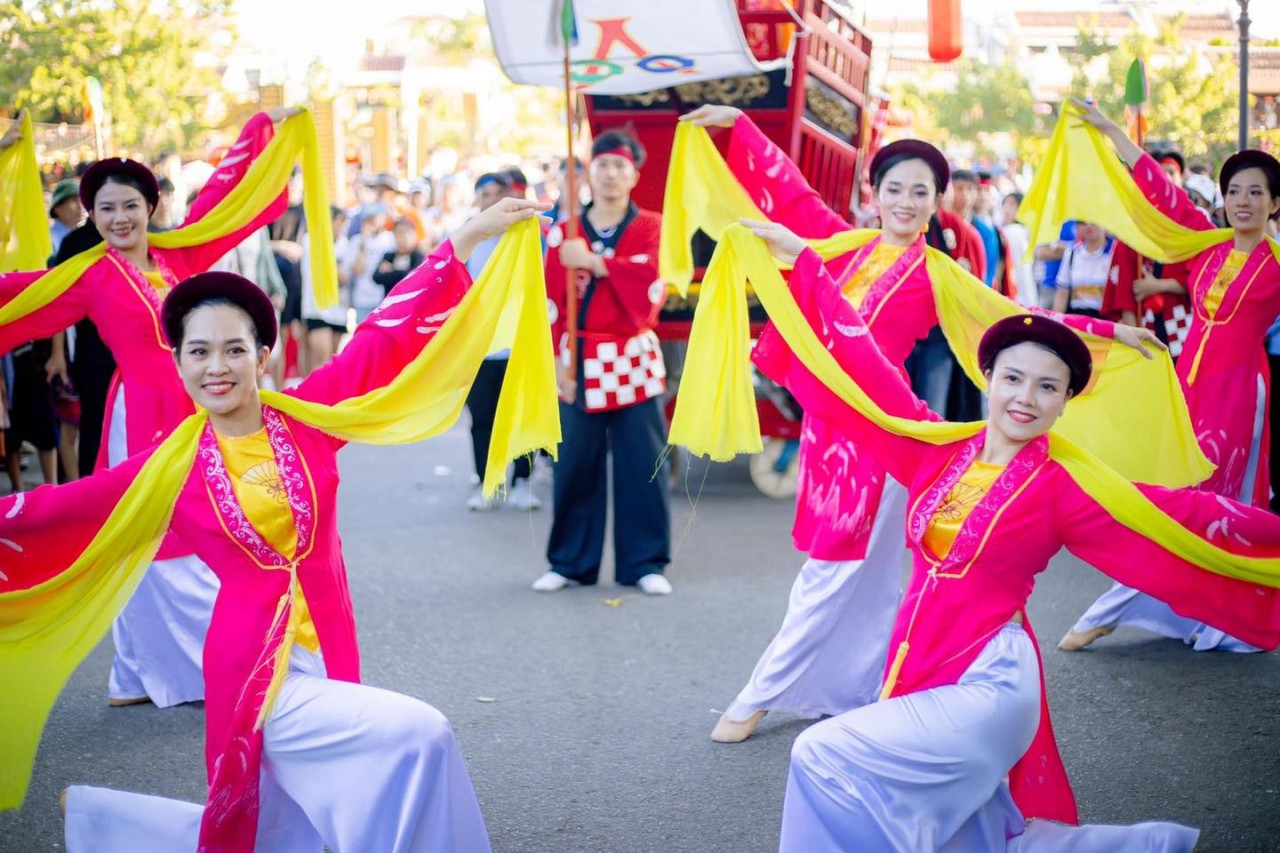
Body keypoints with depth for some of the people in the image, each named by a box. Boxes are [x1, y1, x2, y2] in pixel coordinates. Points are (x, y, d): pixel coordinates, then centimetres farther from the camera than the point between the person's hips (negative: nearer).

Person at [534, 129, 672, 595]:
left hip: (633, 363, -1)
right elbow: (551, 302, 3)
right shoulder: (563, 233, 8)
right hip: (578, 362, 1)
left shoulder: (651, 228, 4)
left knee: (641, 467, 0)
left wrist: (594, 262, -18)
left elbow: (653, 283, -15)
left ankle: (645, 564, 10)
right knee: (575, 467, 3)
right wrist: (556, 361, -7)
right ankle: (570, 563, 15)